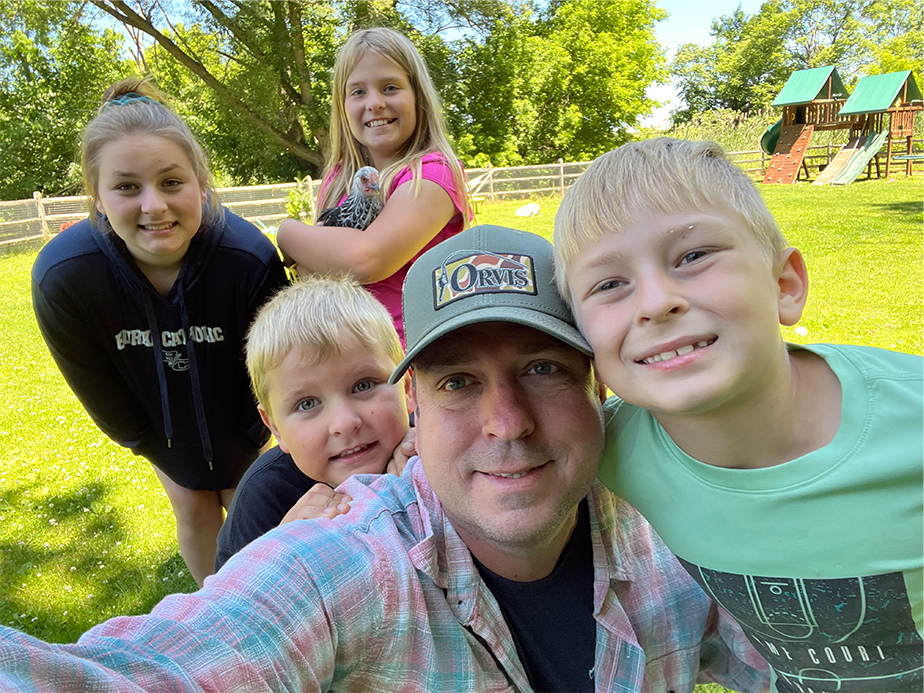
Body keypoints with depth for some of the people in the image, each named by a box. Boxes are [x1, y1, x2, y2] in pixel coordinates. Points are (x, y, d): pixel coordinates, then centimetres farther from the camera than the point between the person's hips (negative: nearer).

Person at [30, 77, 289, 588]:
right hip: (162, 423, 1)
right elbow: (99, 390, -14)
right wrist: (161, 451, -2)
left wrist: (245, 445, -6)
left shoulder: (251, 259, -36)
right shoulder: (61, 276, -31)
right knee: (194, 511, 15)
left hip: (239, 415, -1)